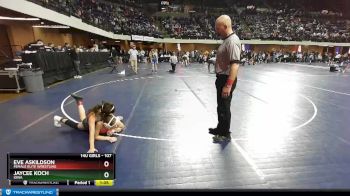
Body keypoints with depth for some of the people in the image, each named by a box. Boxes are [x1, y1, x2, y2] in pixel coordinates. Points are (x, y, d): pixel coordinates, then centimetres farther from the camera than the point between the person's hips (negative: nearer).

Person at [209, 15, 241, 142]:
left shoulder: (232, 41, -19)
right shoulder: (227, 40, 12)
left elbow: (235, 65, -28)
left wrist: (228, 85, -32)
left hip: (226, 79, -10)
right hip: (222, 78, 10)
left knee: (224, 107, 3)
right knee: (221, 106, 21)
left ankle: (225, 134, 22)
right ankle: (220, 129, 41)